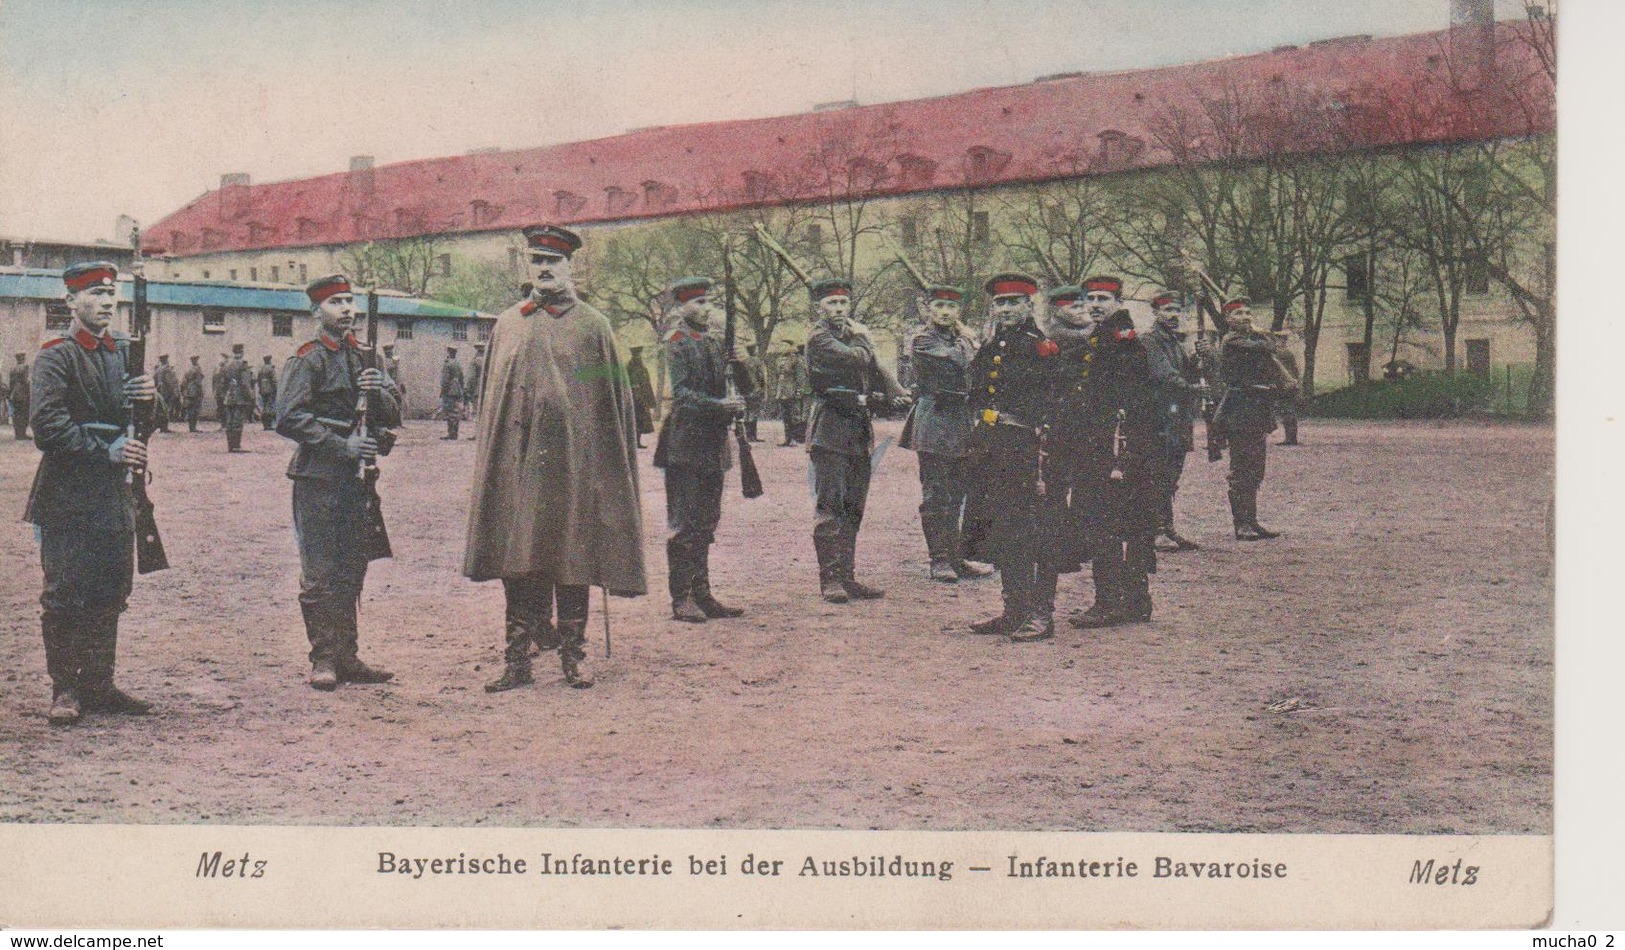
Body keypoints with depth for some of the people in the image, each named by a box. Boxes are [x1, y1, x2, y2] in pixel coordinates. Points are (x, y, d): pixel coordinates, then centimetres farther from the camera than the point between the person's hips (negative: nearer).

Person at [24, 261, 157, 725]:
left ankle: (98, 684, 19)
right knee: (65, 595, -3)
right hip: (67, 498, -6)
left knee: (110, 592, 10)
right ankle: (64, 690, 5)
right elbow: (47, 426, -15)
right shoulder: (56, 356, -6)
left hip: (113, 493, 6)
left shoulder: (123, 351, 14)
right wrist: (105, 450, -18)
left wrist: (150, 394, -2)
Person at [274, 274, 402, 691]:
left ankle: (348, 656, 17)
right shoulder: (306, 359, -4)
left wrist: (379, 392, -8)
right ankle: (323, 660, 2)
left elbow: (393, 416, 14)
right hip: (318, 477, -7)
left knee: (352, 571, 10)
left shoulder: (364, 358, 16)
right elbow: (289, 418, -14)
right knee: (320, 574, -4)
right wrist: (342, 445, -18)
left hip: (355, 477, 7)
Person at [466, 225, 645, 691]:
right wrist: (492, 458, 8)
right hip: (517, 460, 2)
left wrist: (609, 464, -1)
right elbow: (491, 399, 15)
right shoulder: (506, 325, 12)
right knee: (516, 560, 3)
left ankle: (573, 653, 14)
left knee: (573, 559, 3)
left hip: (572, 459, -2)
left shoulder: (592, 326, 4)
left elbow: (614, 400, 4)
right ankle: (517, 658, 9)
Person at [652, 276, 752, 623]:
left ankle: (702, 594, 16)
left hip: (713, 444, 8)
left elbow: (729, 390, 21)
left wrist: (738, 366, 2)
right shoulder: (675, 345, -7)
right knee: (684, 523, -6)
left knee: (706, 522, 10)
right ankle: (681, 598, -3)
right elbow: (681, 394, -17)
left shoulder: (714, 344, 17)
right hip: (685, 444, -8)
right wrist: (720, 405, -28)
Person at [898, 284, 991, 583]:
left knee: (955, 494, 11)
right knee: (936, 494, -5)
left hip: (961, 423, 7)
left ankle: (954, 557, 16)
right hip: (934, 421, -7)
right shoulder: (922, 340, -5)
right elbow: (960, 364, -17)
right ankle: (939, 560, -2)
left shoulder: (963, 340, 18)